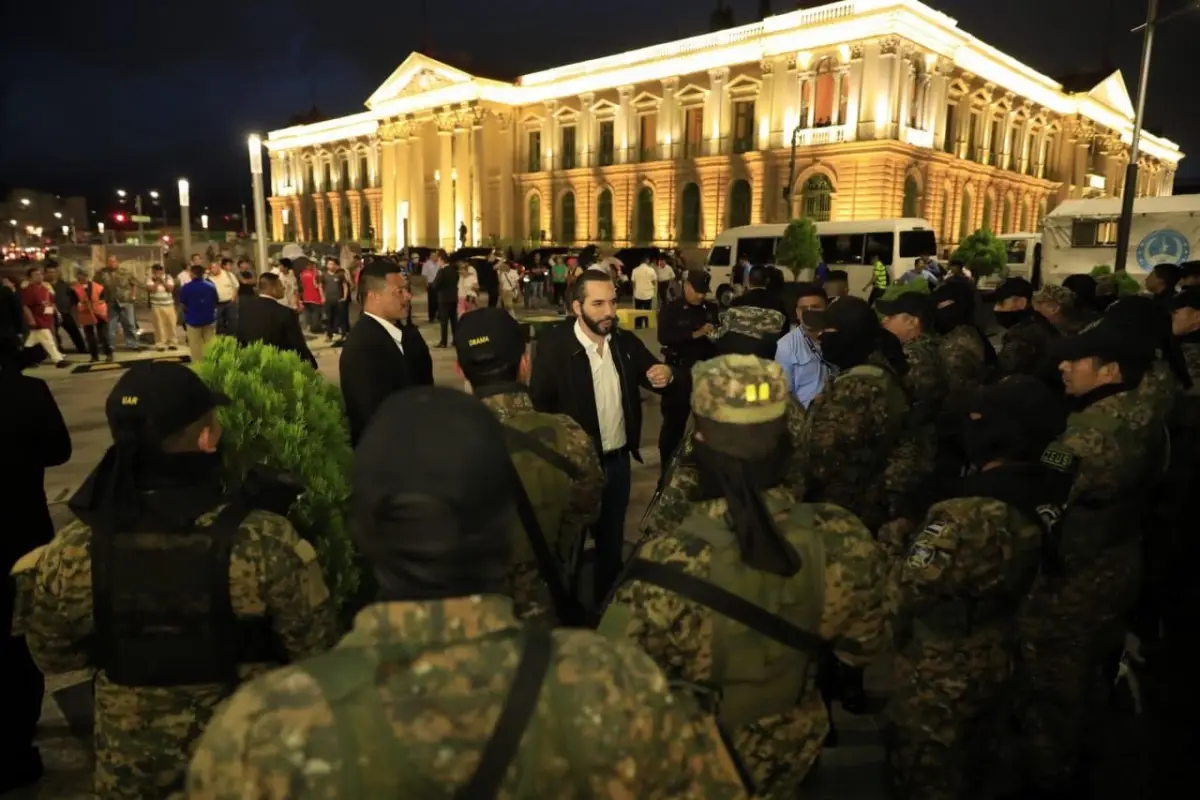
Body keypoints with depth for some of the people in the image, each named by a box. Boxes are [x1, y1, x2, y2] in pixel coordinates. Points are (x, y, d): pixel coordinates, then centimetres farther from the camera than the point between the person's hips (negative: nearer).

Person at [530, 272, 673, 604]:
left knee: (612, 539, 21)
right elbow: (539, 405, -18)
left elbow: (654, 373, 9)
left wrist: (665, 374, -14)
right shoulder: (553, 347, -18)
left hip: (618, 461, 5)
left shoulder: (627, 342, -1)